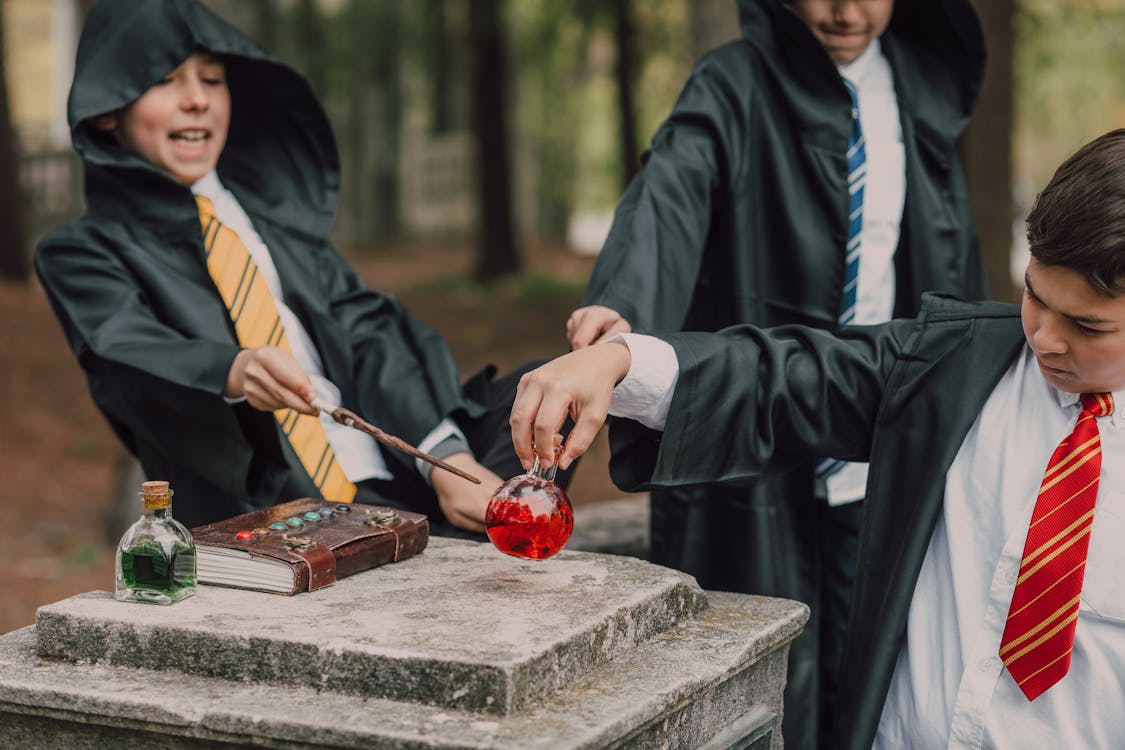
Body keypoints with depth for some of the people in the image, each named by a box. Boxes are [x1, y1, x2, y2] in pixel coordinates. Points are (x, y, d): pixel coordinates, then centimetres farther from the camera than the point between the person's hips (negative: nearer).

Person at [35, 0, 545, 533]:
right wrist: (232, 372, -35)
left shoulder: (270, 208, 22)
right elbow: (127, 356, -11)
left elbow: (367, 330, 11)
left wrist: (448, 456, -8)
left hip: (389, 488, 6)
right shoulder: (83, 251, 9)